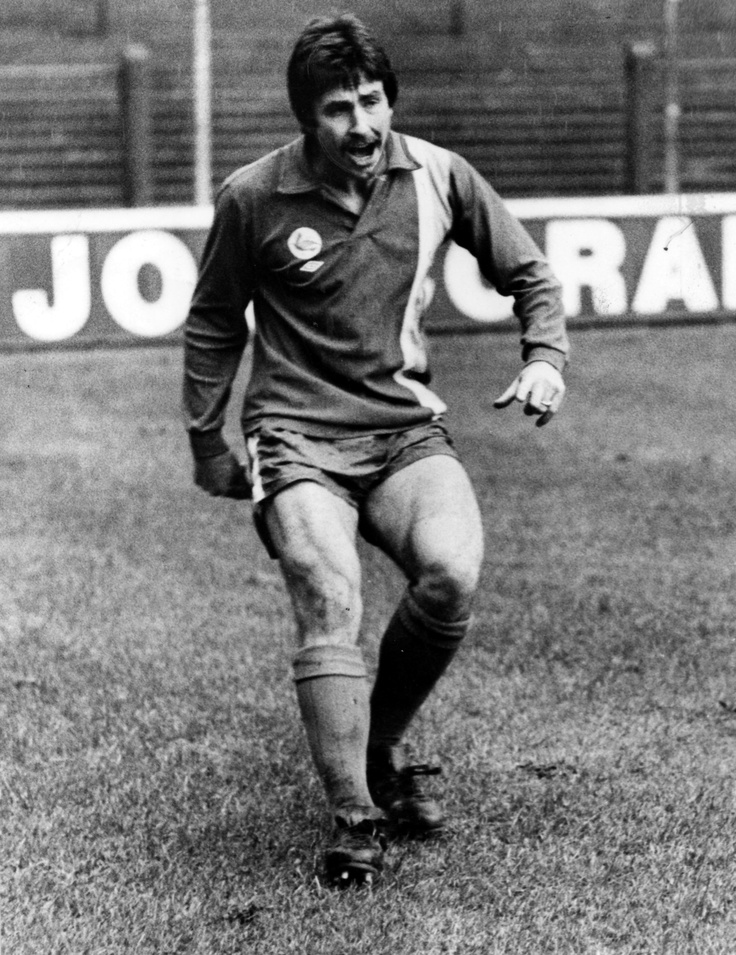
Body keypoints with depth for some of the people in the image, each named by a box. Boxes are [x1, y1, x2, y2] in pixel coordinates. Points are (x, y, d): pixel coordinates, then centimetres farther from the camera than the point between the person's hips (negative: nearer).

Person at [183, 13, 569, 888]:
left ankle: (380, 750, 1)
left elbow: (526, 272, 15)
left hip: (406, 429, 2)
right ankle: (353, 820, -19)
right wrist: (206, 444, 14)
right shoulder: (252, 199, -4)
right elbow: (213, 325, 11)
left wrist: (545, 357, -1)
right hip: (297, 437, -2)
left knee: (452, 572, -24)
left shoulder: (437, 176, 1)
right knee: (329, 602, -24)